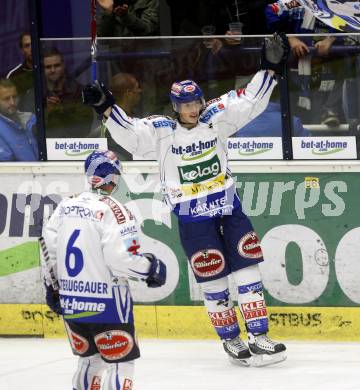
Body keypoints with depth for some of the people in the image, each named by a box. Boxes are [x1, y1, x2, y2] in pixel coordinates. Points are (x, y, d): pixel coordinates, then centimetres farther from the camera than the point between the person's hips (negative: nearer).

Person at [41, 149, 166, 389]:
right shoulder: (113, 211, -17)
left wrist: (53, 286, 23)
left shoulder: (66, 206, 5)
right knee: (120, 363, 2)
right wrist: (152, 267, -6)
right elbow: (121, 260, -23)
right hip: (106, 304, -7)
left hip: (70, 302, 7)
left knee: (91, 359, 22)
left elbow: (49, 249, 11)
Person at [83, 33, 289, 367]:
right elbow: (130, 134, -19)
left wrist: (270, 70, -12)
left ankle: (259, 336, 2)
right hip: (193, 217, -3)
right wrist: (107, 108, -32)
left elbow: (250, 101, -3)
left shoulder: (216, 117, -3)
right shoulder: (162, 131, -9)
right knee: (213, 281, 0)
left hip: (229, 207, 3)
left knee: (247, 269, -1)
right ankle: (231, 339, 14)